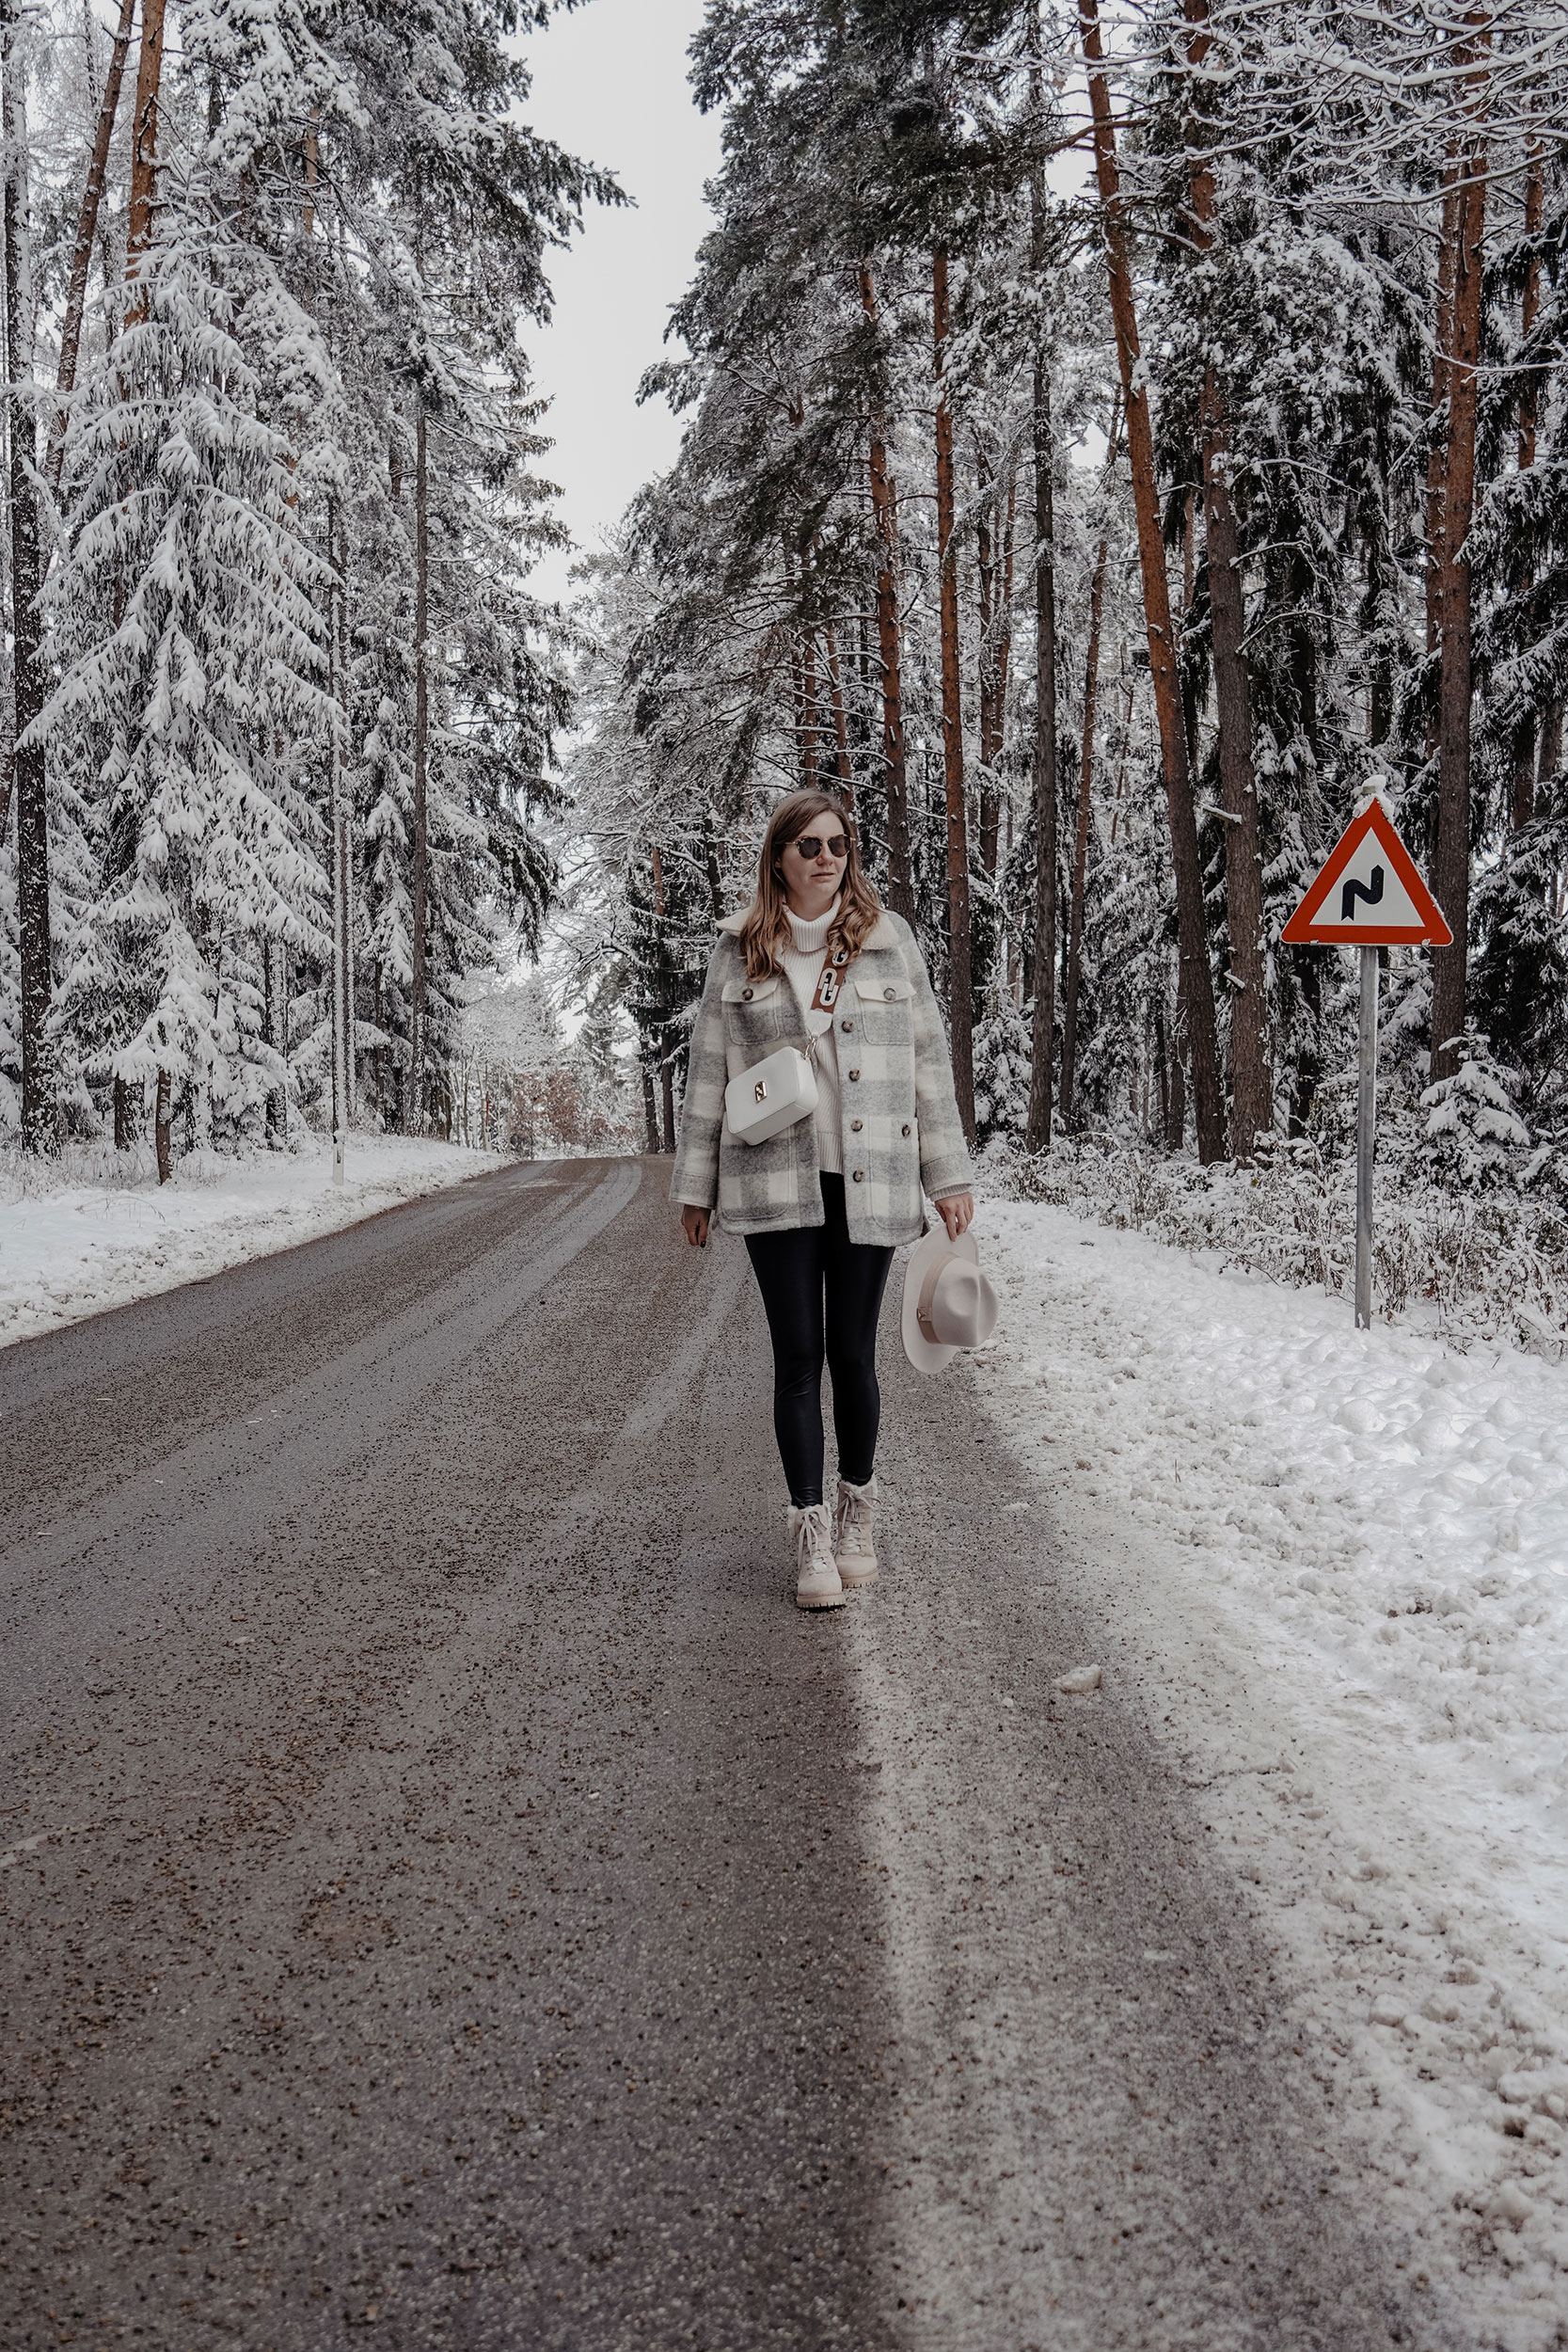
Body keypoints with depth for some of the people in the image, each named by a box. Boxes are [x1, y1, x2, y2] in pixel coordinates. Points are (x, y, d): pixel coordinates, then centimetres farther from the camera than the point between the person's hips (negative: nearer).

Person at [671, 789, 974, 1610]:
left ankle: (857, 1507, 25)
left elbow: (928, 1058, 7)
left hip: (868, 1180, 0)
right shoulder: (740, 948, 5)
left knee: (853, 1352, 5)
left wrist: (949, 1174, 4)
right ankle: (812, 1535, 6)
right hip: (775, 1182, 0)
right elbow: (708, 1067, 9)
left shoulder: (888, 939, 5)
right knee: (798, 1355, -1)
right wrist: (696, 1186, 8)